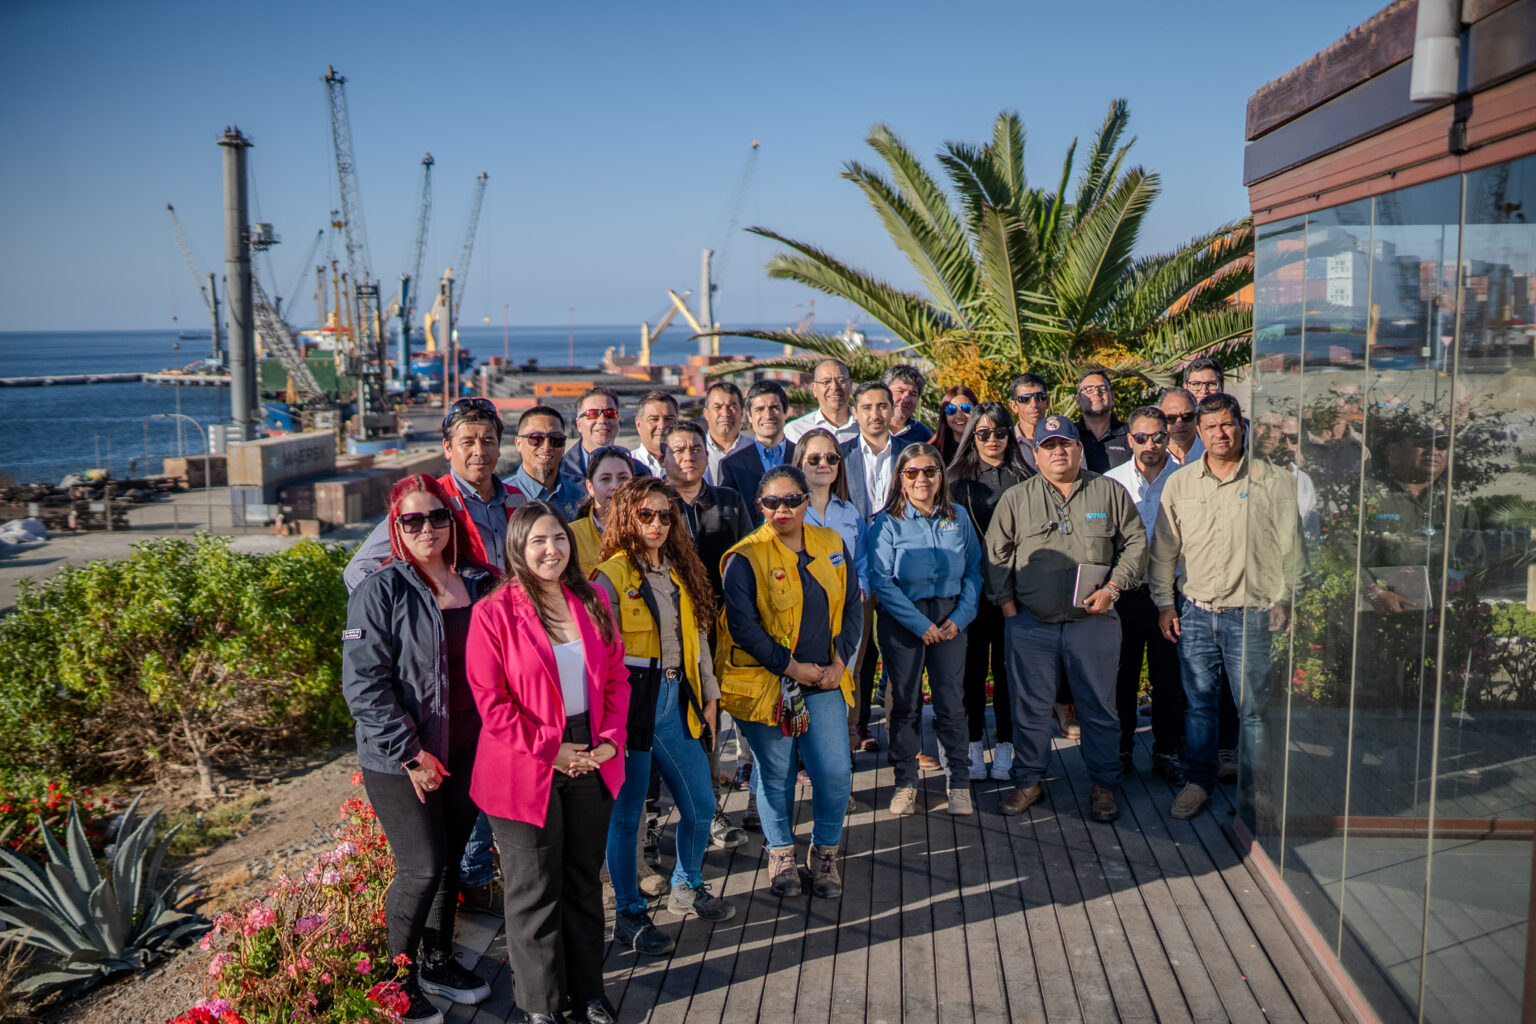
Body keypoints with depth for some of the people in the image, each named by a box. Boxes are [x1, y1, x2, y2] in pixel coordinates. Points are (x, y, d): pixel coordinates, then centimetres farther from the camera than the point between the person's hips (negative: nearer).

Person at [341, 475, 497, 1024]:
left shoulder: (477, 584, 4)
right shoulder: (381, 590, -12)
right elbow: (363, 682, -15)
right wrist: (408, 752, -17)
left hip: (466, 753, 5)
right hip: (400, 759, -5)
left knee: (450, 860, 16)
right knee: (422, 867, -4)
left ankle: (437, 962, 35)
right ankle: (396, 980, 16)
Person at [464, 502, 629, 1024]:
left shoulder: (592, 601, 4)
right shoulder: (493, 612, -11)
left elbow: (616, 676, 9)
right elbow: (490, 699, -13)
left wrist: (611, 739, -3)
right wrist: (548, 749, -14)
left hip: (591, 761, 5)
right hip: (527, 770, -4)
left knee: (585, 879, 16)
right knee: (535, 890, 8)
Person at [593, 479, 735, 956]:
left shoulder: (681, 573, 11)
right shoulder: (610, 577, -9)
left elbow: (698, 639, 16)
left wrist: (710, 698, 15)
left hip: (676, 700, 6)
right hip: (631, 702, -6)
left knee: (700, 805, 12)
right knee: (627, 812, 5)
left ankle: (687, 889, 36)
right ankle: (629, 915, 20)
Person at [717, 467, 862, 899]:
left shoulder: (832, 545, 5)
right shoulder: (745, 558, -9)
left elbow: (851, 605, 10)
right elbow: (742, 625, -13)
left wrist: (840, 660, -1)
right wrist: (790, 666, -14)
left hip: (825, 682, 3)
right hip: (766, 683, -3)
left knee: (835, 773, -1)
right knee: (776, 775, 9)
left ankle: (825, 852, 23)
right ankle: (780, 854, 32)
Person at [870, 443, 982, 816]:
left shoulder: (958, 518, 6)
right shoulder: (887, 522, -3)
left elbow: (974, 569, 9)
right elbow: (881, 581, -8)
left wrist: (961, 615, -5)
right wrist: (920, 624, -12)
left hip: (950, 619, 2)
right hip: (902, 622, -1)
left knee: (952, 702, 0)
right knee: (904, 702, 5)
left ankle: (959, 782, 13)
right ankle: (905, 781, 18)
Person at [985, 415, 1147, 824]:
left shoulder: (1110, 493, 6)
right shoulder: (1016, 499, 7)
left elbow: (1135, 543, 8)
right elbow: (996, 554, 9)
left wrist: (1113, 587, -4)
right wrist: (1007, 604, 2)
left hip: (1093, 621, 0)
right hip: (1030, 623, 1)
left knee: (1099, 707, 6)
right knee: (1031, 707, 8)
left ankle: (1103, 786, 21)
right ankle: (1029, 781, 22)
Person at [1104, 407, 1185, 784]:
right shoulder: (1111, 481, 2)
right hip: (1124, 593, 1)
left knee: (1169, 679, 7)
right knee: (1122, 676, 8)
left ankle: (1167, 753, 20)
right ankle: (1121, 750, 21)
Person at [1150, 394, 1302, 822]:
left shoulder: (1272, 480, -1)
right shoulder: (1179, 483, 7)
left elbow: (1290, 545, 3)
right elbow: (1163, 549, 12)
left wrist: (1283, 599, -1)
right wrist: (1164, 603, 8)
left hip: (1251, 613, -2)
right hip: (1194, 612, 3)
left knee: (1253, 707, 3)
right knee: (1198, 702, 10)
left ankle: (1255, 789, 18)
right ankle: (1199, 781, 23)